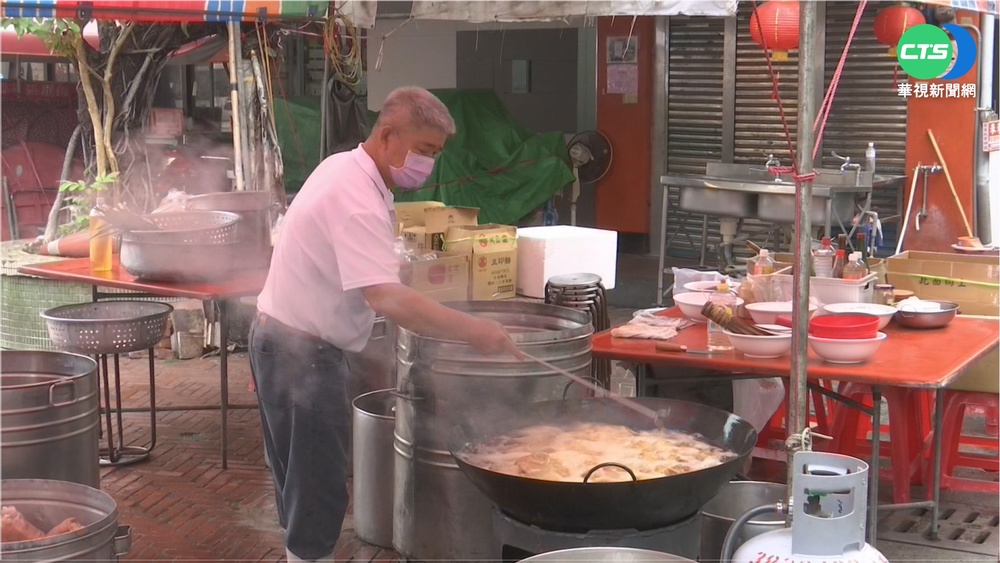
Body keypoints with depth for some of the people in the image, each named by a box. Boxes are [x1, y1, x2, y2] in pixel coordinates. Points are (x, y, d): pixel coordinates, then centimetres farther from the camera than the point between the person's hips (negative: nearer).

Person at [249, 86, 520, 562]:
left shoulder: (344, 169, 8)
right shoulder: (357, 200, -25)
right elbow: (387, 299, -36)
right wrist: (473, 331, -34)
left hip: (285, 339, 10)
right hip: (302, 354, -10)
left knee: (305, 482, 19)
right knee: (318, 490, -3)